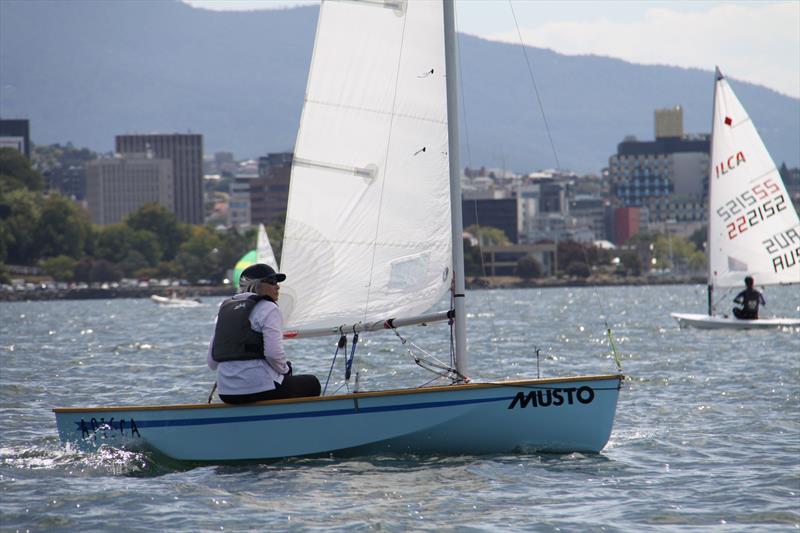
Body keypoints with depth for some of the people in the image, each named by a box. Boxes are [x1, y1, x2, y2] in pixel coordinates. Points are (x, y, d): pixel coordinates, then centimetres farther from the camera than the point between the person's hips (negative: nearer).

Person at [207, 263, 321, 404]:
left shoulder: (224, 309, 16)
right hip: (260, 390, -7)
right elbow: (274, 353, -18)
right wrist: (285, 369, 2)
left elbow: (212, 362, 14)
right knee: (311, 383, 18)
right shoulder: (267, 308, -6)